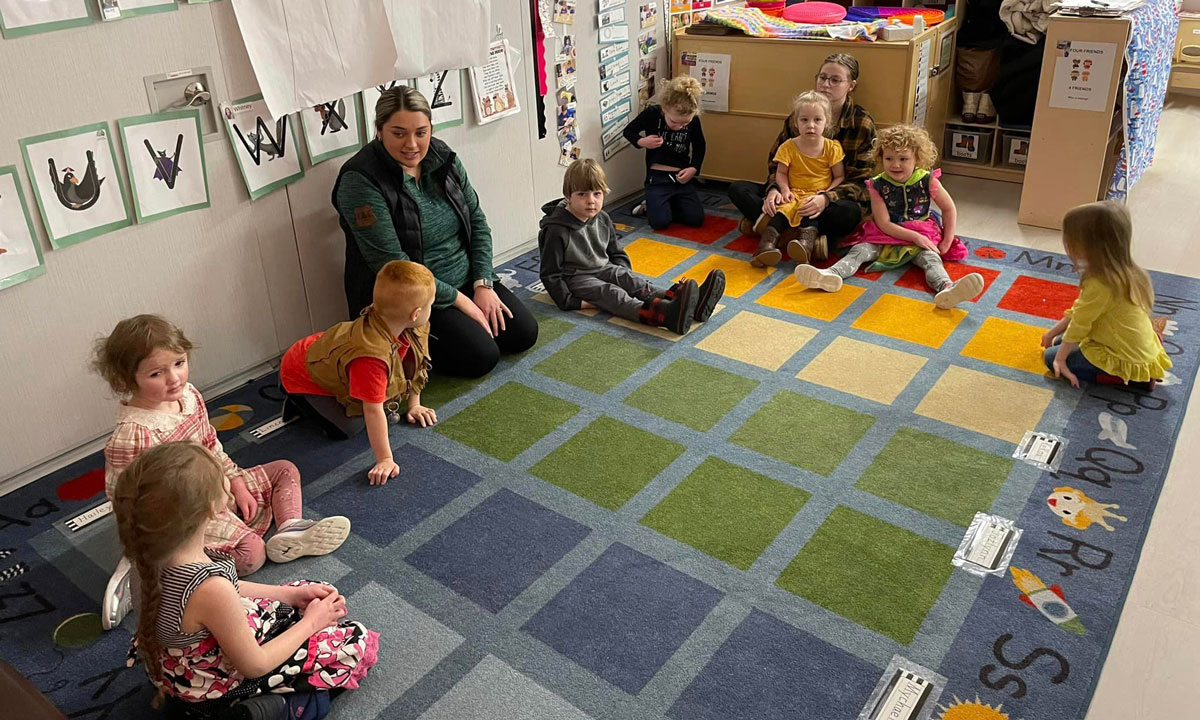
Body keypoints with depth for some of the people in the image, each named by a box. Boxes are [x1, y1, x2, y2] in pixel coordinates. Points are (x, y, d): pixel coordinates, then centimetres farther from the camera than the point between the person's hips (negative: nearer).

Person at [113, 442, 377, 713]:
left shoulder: (160, 550, -18)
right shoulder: (210, 590, -42)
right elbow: (254, 665, -24)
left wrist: (290, 593, 2)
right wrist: (311, 622, -10)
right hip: (222, 682, -7)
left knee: (320, 595, 16)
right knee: (357, 641, 1)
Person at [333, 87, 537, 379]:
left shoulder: (443, 157, 1)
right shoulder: (361, 181, -19)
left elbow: (477, 221, 6)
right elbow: (391, 264, -22)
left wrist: (483, 284, -7)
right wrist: (458, 299, -19)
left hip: (466, 282, 7)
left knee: (524, 334, -1)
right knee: (480, 356, -20)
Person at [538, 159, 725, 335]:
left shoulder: (603, 220, 2)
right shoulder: (557, 230, -21)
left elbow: (616, 253, 17)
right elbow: (550, 274, -18)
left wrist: (624, 277, 1)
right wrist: (571, 302, -22)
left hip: (604, 269, 7)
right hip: (576, 279, -7)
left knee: (633, 281, -18)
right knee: (611, 293, -30)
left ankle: (691, 305, -40)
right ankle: (665, 315, -58)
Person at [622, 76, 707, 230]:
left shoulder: (693, 120, -6)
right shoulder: (652, 113, -13)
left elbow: (699, 147, 11)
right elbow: (628, 131, 2)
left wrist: (693, 168, -6)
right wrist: (642, 142, -19)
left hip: (682, 177, 3)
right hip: (657, 177, -2)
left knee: (696, 219, -12)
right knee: (660, 221, -21)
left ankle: (671, 204, 18)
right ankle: (652, 205, 15)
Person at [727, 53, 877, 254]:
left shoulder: (863, 124, -5)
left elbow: (860, 181, -9)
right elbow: (776, 160, 7)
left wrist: (826, 199, -30)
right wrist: (773, 189, -17)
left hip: (833, 198, -4)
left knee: (849, 212, -40)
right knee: (737, 189, -16)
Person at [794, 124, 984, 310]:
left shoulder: (927, 181, -6)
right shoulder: (878, 186, -8)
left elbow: (949, 209, 6)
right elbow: (884, 224, -11)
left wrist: (947, 241, 1)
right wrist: (915, 237, -20)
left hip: (921, 237, -1)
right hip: (886, 235, 1)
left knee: (930, 257, -30)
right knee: (859, 250, -23)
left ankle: (945, 287, -61)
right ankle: (831, 275, -49)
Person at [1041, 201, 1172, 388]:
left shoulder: (1100, 284, -30)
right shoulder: (1118, 272, 0)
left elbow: (1079, 324, -19)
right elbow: (1078, 310, 10)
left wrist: (1060, 358, -8)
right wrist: (1052, 333, 14)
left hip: (1128, 361, -10)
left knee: (1052, 357, -2)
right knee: (1062, 341, 21)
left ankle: (1130, 378, -6)